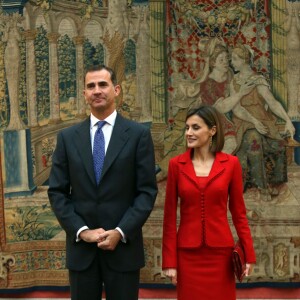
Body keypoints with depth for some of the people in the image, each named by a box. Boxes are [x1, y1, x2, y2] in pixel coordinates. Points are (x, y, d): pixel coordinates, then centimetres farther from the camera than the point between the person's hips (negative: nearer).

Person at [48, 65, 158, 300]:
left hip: (123, 246, -2)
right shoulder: (68, 137, 6)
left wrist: (121, 232, -13)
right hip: (81, 247, 2)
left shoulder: (139, 134, -1)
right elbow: (57, 192, 4)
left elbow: (147, 191, -3)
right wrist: (81, 230, -8)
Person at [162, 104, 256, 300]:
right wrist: (170, 260, -2)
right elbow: (170, 215, 0)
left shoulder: (231, 163, -2)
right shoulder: (176, 164, -1)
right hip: (188, 252, 0)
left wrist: (249, 254, -1)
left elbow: (239, 212, 3)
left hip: (220, 251, 0)